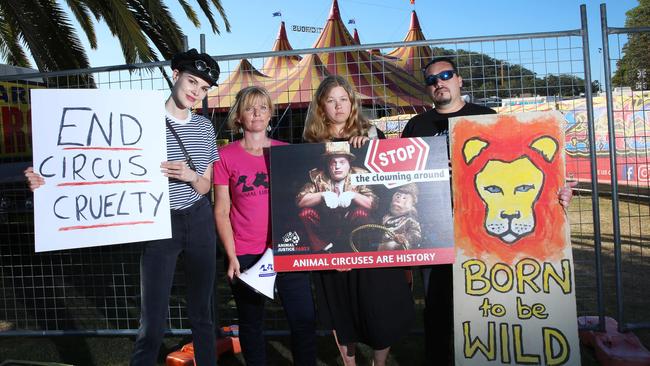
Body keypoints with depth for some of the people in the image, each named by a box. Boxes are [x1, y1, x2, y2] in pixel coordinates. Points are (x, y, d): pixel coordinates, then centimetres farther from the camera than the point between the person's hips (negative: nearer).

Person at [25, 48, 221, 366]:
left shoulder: (204, 127, 6)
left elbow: (205, 187, 8)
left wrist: (190, 176, -16)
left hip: (200, 223, 4)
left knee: (202, 314, 13)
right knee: (153, 325, -3)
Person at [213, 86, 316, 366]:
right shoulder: (226, 156, 1)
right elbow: (221, 211, 1)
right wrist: (232, 256, -5)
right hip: (245, 255, -1)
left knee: (305, 320, 3)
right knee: (251, 324, 11)